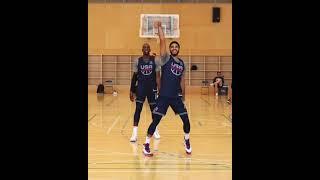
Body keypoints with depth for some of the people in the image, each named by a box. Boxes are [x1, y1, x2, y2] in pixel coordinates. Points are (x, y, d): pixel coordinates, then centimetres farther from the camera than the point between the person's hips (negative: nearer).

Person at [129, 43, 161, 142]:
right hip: (141, 88, 0)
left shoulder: (155, 60, -2)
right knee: (138, 109, -7)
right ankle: (135, 132, -6)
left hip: (152, 88, 0)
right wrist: (131, 90, 5)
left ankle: (155, 130, 28)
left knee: (153, 109, 10)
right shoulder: (138, 61, 2)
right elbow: (134, 76, 7)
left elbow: (157, 76, -3)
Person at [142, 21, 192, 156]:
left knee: (186, 120, 4)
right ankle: (146, 145, 9)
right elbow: (162, 41, -14)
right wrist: (159, 27, -16)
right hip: (163, 96, -4)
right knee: (156, 120, -5)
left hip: (176, 97, 4)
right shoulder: (166, 59, -3)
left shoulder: (182, 63, 11)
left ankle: (187, 141, 29)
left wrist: (183, 95, 18)